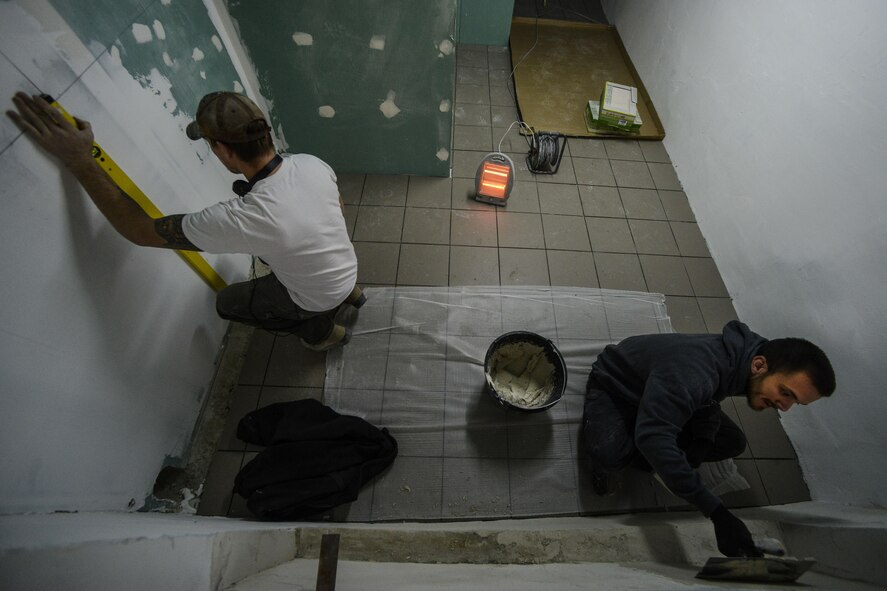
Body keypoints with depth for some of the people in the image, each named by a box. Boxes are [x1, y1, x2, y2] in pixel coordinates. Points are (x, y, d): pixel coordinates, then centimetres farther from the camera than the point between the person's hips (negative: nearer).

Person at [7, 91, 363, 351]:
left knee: (227, 302, 18)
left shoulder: (241, 219, -35)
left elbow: (140, 230, -21)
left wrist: (78, 160, -19)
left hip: (318, 300, -6)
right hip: (347, 267, 6)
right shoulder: (312, 164, -18)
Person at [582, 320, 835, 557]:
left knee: (733, 442, -2)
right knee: (610, 454, -34)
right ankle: (603, 461, 2)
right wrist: (717, 513, -45)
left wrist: (704, 438, -13)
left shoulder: (743, 355, -13)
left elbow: (709, 398, 6)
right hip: (613, 386, -8)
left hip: (659, 390, 8)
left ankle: (644, 457, 6)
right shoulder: (694, 371, -40)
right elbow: (653, 436, -48)